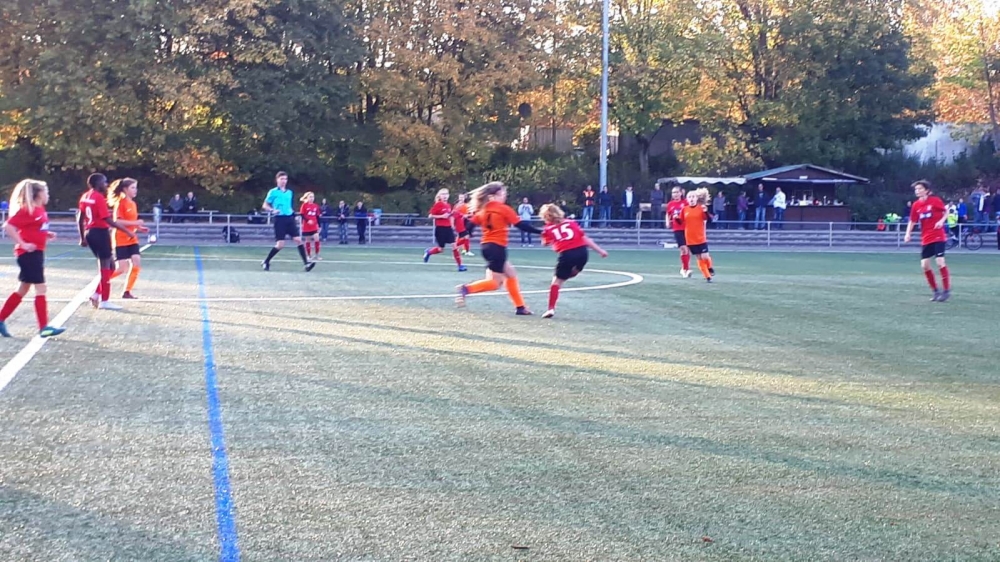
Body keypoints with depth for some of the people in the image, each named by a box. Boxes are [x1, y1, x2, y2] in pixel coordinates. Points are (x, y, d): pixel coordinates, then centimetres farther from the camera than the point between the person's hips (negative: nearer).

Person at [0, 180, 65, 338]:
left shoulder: (40, 209, 12)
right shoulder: (26, 210, -15)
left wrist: (48, 234, 9)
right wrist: (23, 244, -22)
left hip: (36, 253, 10)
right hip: (28, 253, -10)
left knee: (23, 290, 15)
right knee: (40, 288, -9)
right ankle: (44, 327, -7)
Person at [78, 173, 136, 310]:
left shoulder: (85, 196, 10)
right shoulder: (99, 198, -15)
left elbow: (79, 218, 14)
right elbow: (108, 220, -20)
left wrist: (83, 237, 21)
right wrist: (127, 231, -18)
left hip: (90, 233, 9)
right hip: (100, 233, -9)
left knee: (110, 265, 17)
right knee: (106, 267, 0)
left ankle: (96, 295, 12)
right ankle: (104, 301, 3)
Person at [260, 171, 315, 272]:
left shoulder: (289, 192, 15)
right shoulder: (273, 192, -1)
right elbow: (264, 205, 0)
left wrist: (292, 212, 9)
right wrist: (272, 210, -18)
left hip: (289, 218, 5)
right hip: (280, 219, -5)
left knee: (298, 240, -8)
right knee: (280, 244, -7)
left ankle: (306, 263, -12)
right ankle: (266, 262, 11)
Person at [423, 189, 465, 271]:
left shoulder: (448, 206, 9)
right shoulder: (437, 205, -9)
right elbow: (430, 216, -12)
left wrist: (452, 225, 12)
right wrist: (441, 216, -20)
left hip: (448, 228, 5)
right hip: (440, 228, -5)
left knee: (454, 245, -7)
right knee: (441, 249, 2)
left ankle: (460, 265, -5)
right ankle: (428, 252, 34)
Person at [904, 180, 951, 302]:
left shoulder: (935, 200, -8)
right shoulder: (916, 205, 4)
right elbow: (912, 222, 10)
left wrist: (941, 221, -18)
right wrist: (908, 234, -5)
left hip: (938, 237, -5)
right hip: (925, 239, 5)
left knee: (940, 262, -14)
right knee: (925, 265, 0)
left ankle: (946, 291, -2)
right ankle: (936, 291, 14)